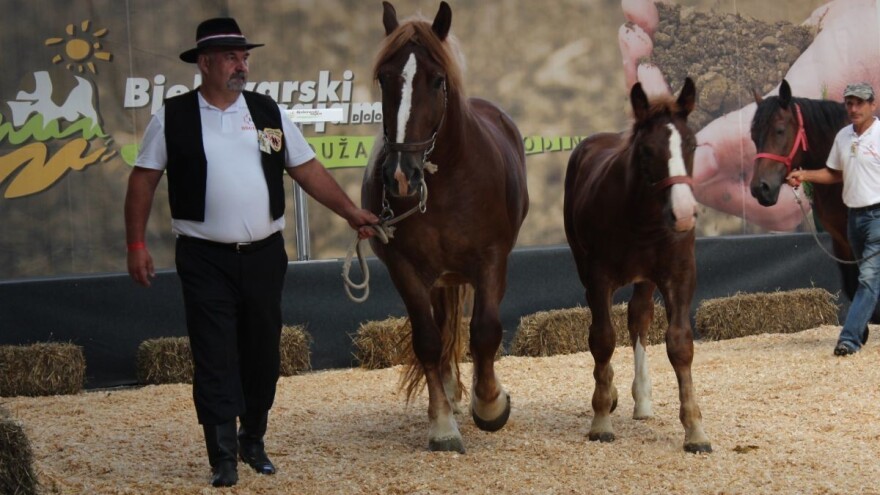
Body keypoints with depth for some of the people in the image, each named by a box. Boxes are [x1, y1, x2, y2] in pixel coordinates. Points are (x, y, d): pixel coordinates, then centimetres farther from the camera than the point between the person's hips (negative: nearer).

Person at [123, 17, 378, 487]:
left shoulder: (267, 113, 6)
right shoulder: (173, 118, -2)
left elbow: (308, 170, 9)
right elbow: (143, 181, 1)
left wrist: (351, 213, 2)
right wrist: (136, 245, -3)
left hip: (263, 255, 3)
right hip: (205, 260, -3)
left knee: (262, 353, 11)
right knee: (215, 358, -4)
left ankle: (253, 442, 27)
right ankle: (223, 457, -2)